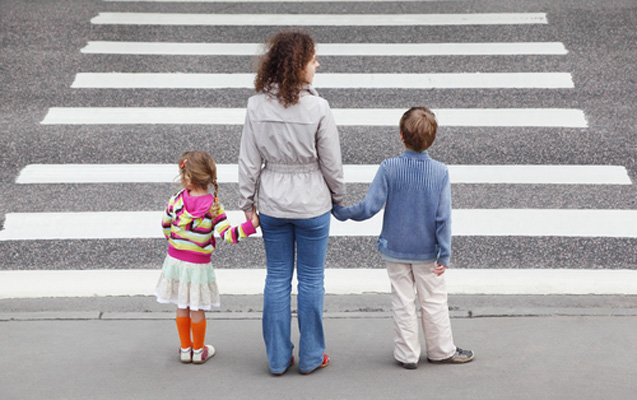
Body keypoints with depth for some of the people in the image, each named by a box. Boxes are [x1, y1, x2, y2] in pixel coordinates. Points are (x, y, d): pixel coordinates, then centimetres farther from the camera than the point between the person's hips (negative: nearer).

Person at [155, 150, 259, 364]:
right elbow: (227, 234, -23)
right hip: (198, 264, -2)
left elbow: (165, 226, 5)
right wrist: (250, 225, -24)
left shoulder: (176, 201, -9)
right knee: (197, 310, 12)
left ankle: (185, 349, 26)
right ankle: (198, 351, 25)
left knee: (182, 308, 16)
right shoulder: (214, 207, -16)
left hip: (175, 260, 2)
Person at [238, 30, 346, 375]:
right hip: (312, 204, -3)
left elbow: (249, 161, -3)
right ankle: (310, 357, 22)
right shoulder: (317, 108, -18)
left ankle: (278, 359, 21)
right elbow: (331, 163, -9)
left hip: (272, 205, 3)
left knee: (277, 278, 13)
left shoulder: (257, 106, -9)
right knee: (311, 279, 11)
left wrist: (247, 202, 8)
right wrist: (338, 196, 8)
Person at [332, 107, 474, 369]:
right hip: (427, 251, 0)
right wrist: (444, 254, -3)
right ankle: (442, 350, 25)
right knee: (434, 302, 13)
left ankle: (407, 354, 17)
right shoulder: (440, 172, -12)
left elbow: (370, 207, -15)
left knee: (402, 302, 10)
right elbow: (443, 217, -10)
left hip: (395, 249, 0)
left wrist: (342, 212, 2)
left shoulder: (389, 168, -15)